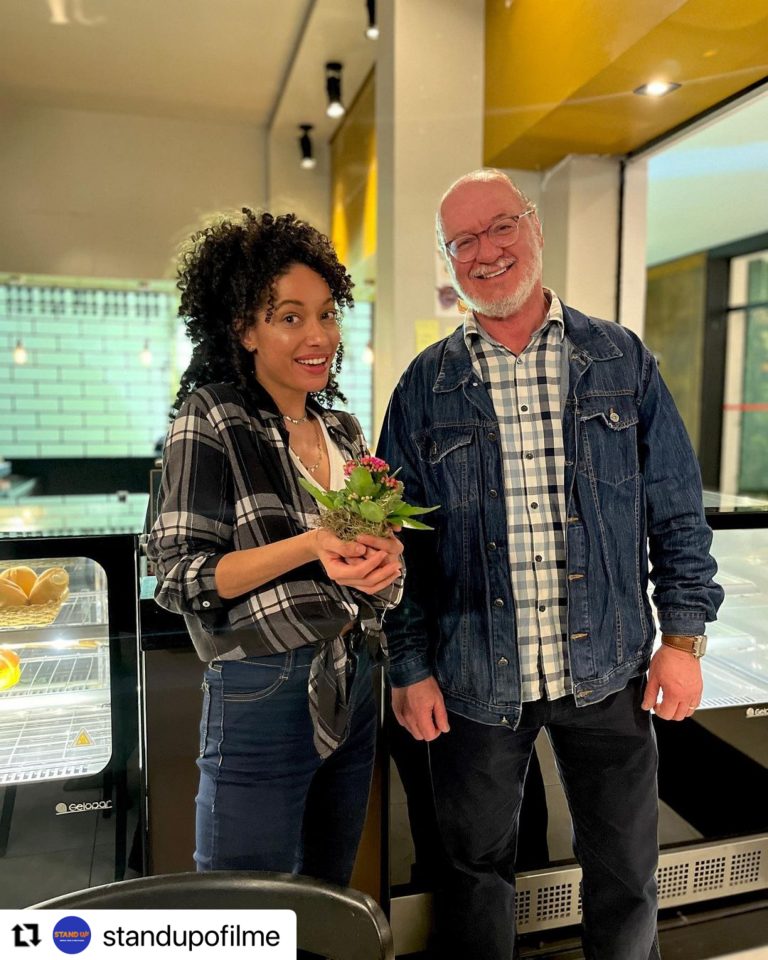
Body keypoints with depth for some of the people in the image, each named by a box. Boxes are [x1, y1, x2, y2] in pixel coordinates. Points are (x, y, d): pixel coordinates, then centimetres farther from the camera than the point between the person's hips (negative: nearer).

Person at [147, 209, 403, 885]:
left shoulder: (343, 430, 10)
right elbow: (181, 576, -12)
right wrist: (315, 544, -23)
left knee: (328, 906, 21)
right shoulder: (213, 421, -9)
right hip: (263, 695, -6)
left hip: (350, 689, 6)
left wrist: (380, 559, -7)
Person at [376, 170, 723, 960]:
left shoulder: (621, 360, 1)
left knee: (626, 873, 18)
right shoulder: (425, 387, -1)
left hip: (608, 670, 1)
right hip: (474, 680, 0)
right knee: (475, 870, 18)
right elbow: (403, 541, 0)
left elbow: (676, 510, 3)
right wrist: (411, 670, -2)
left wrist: (683, 637, -2)